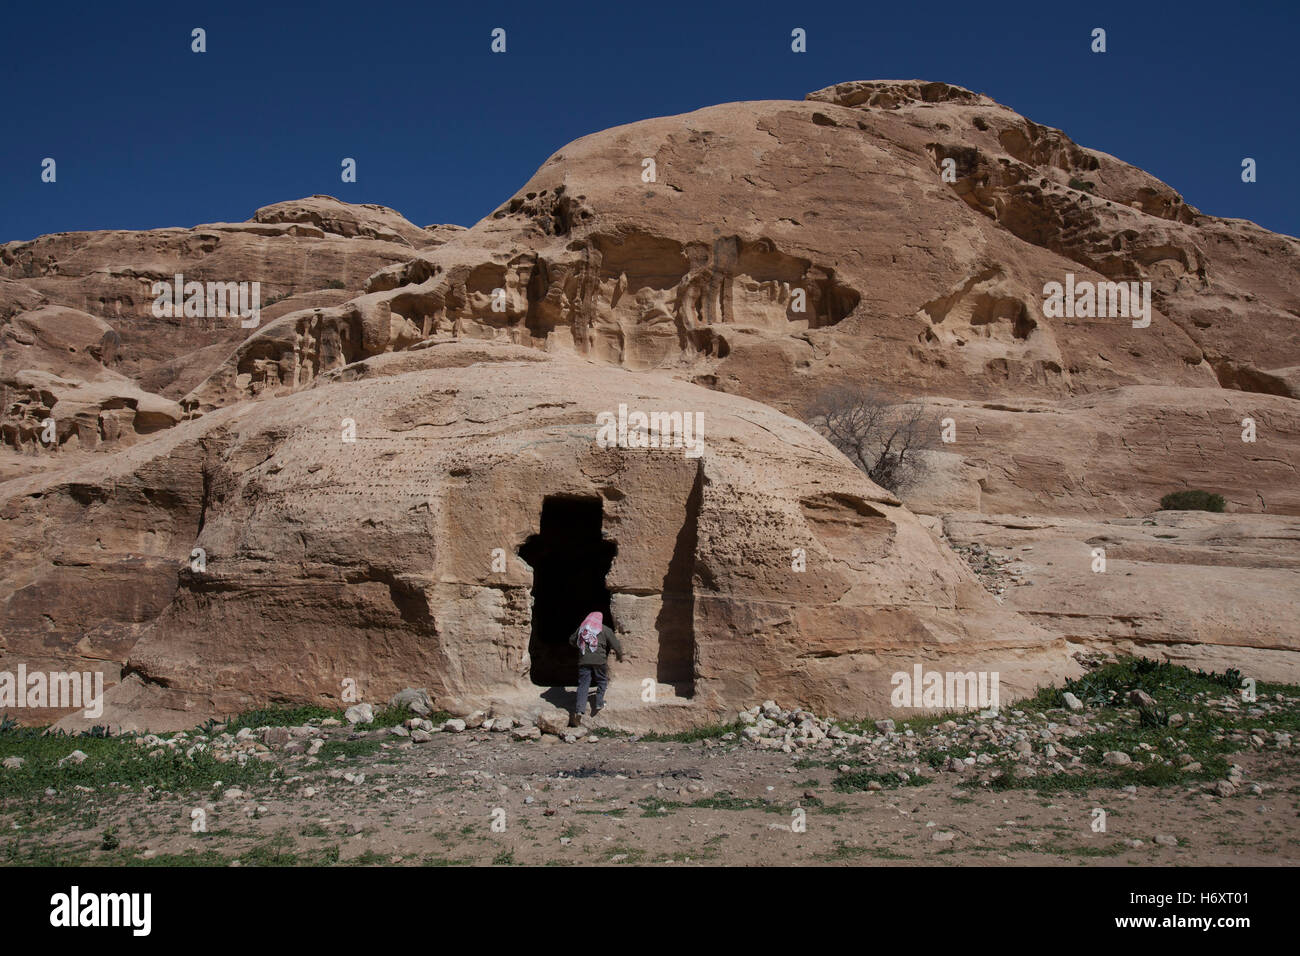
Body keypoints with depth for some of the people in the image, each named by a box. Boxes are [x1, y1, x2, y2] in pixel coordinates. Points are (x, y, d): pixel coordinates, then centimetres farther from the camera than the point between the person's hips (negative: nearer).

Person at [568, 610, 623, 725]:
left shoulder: (581, 628, 14)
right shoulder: (605, 630, 5)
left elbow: (571, 640, 27)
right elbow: (615, 645, 7)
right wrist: (620, 656, 25)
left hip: (583, 661, 2)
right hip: (599, 660, -2)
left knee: (583, 685, 1)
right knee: (602, 681, 19)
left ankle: (580, 710, -9)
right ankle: (599, 704, 14)